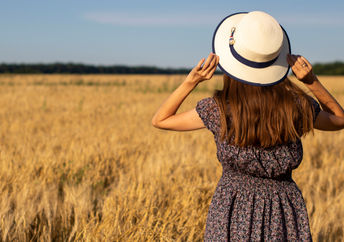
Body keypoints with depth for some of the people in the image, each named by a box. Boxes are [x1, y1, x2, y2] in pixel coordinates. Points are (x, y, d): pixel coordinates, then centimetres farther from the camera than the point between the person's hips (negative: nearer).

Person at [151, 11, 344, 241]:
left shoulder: (218, 111, -16)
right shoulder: (297, 108, -12)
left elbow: (160, 120, -2)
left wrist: (191, 81, -13)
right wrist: (312, 81, -6)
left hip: (234, 213, -1)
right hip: (284, 217, 1)